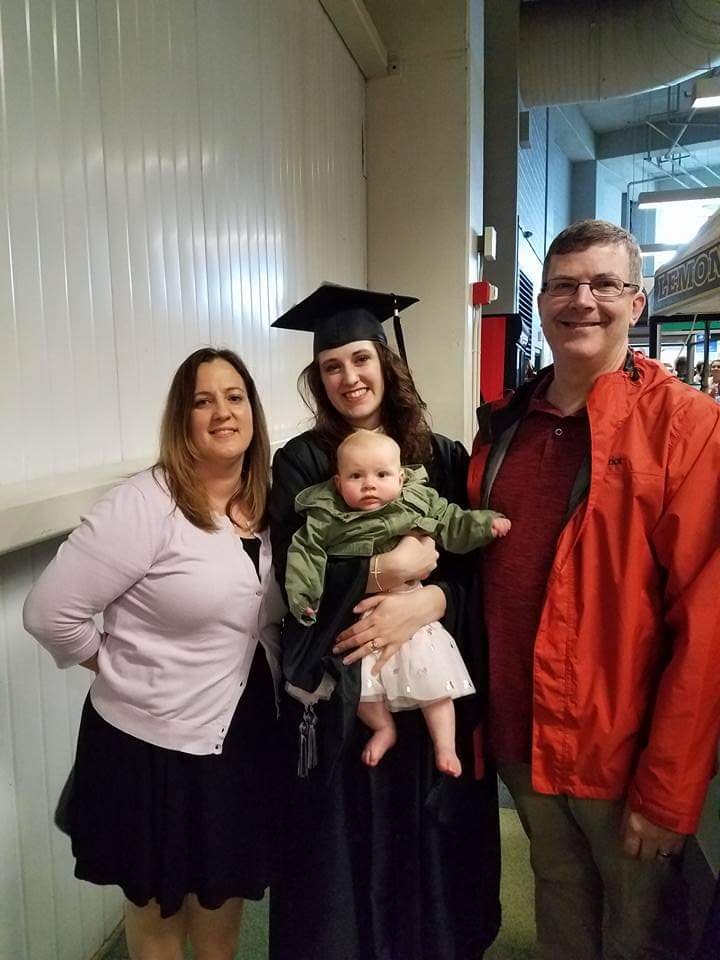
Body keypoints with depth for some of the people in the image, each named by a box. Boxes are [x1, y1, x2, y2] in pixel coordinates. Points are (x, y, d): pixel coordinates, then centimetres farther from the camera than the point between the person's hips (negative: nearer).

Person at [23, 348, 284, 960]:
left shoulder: (266, 505, -1)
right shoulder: (145, 504, -21)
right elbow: (50, 613, -19)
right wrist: (120, 669, -5)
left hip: (247, 736, 5)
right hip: (155, 743, -5)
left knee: (226, 891, 25)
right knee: (159, 907, 20)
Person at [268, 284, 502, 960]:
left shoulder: (442, 458, 2)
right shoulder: (300, 463, -2)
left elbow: (476, 564, -1)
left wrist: (427, 601, -19)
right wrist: (393, 567, -19)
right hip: (337, 685, -1)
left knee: (431, 840, 13)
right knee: (343, 843, 10)